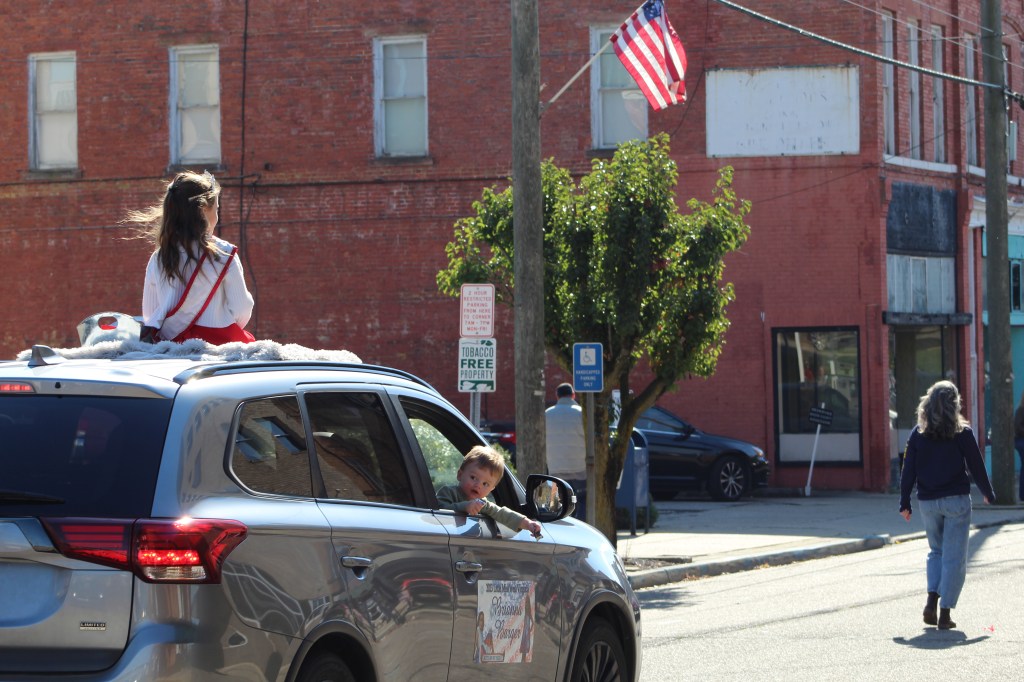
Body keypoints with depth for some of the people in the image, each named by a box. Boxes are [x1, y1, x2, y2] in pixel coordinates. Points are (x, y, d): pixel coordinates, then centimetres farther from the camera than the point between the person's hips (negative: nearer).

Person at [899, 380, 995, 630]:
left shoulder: (918, 433, 0)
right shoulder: (962, 433, -6)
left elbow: (909, 470, 0)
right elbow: (976, 466, -1)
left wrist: (904, 503, 7)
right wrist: (988, 494, 14)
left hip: (928, 503, 3)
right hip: (956, 500, -3)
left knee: (936, 551, 20)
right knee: (954, 557, 2)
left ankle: (932, 599, 2)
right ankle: (945, 613, -3)